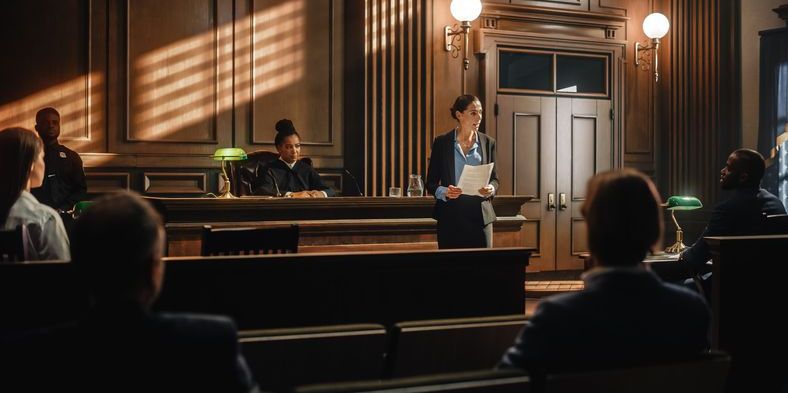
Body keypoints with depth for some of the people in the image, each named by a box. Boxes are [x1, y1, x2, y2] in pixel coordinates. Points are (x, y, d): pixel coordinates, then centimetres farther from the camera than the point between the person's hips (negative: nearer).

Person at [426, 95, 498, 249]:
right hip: (451, 216, -1)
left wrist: (491, 189, -9)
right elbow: (431, 183, 4)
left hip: (480, 215, 2)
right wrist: (444, 192, -16)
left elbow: (494, 178, 13)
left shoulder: (488, 143, 7)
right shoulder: (441, 142, 2)